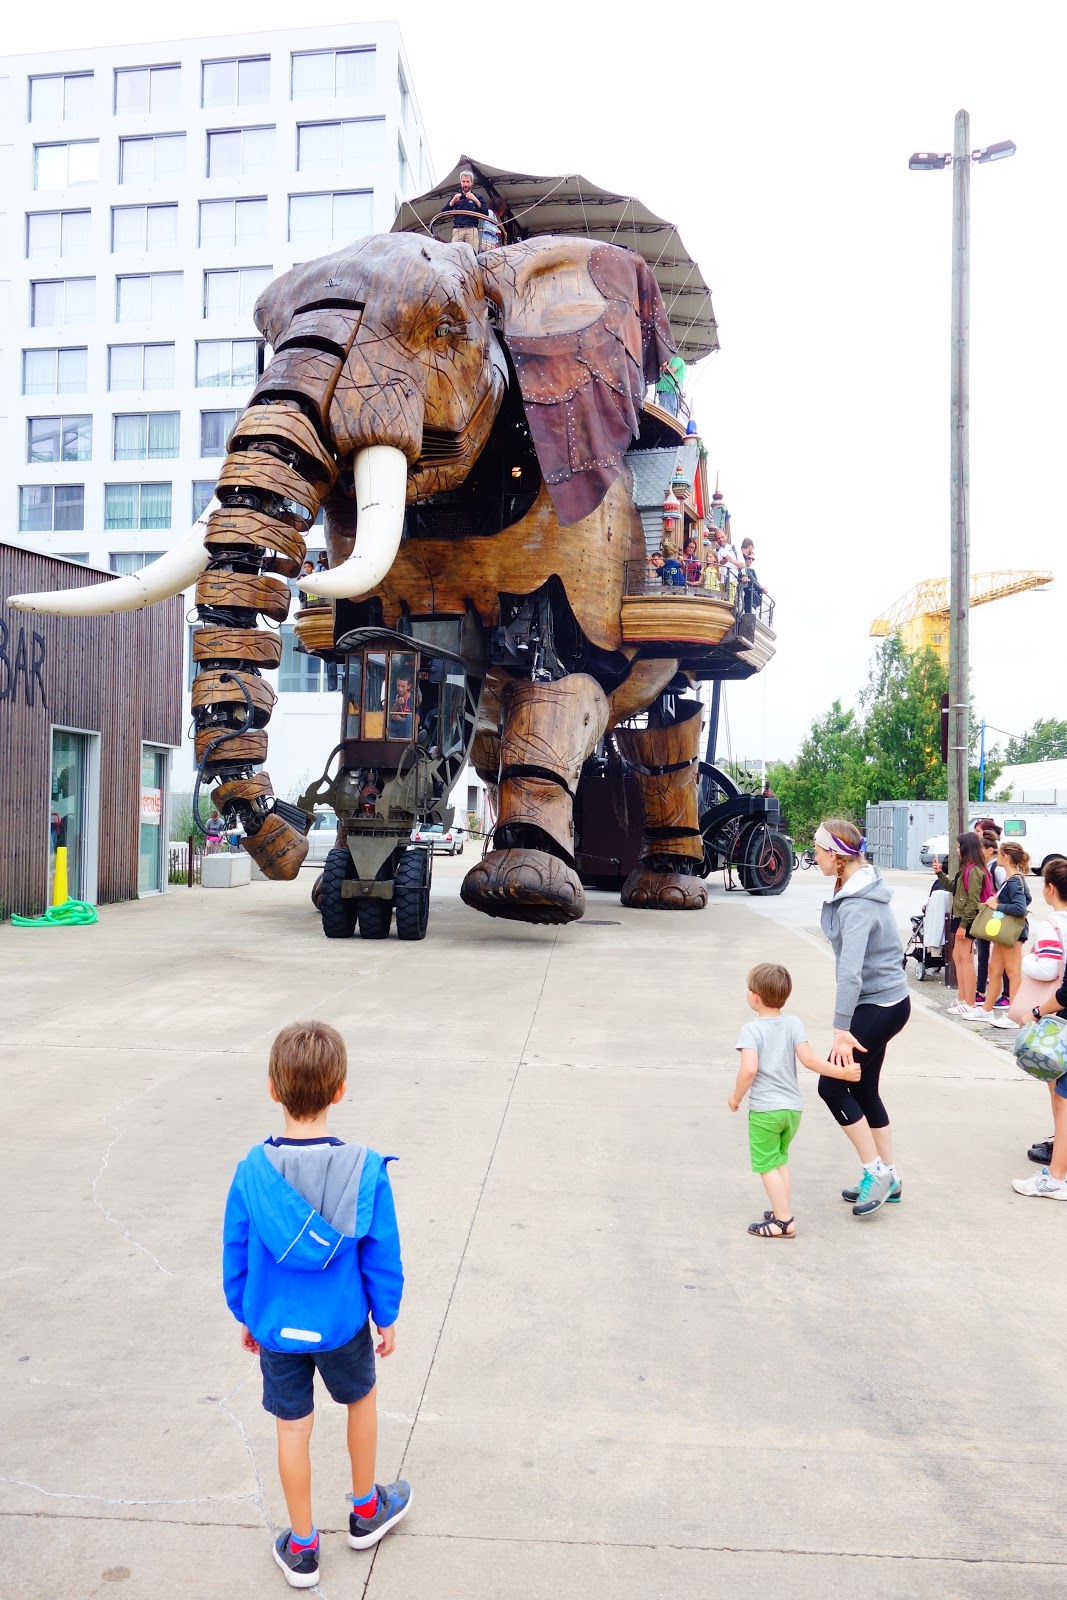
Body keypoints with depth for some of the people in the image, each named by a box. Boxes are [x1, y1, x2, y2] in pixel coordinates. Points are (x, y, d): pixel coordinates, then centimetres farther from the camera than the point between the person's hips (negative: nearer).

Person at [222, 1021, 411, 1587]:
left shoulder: (251, 1172, -19)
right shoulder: (365, 1170, -23)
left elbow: (235, 1257, -6)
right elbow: (382, 1258, -12)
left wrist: (245, 1315, 11)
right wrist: (387, 1318, 4)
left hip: (275, 1328, 1)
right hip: (342, 1326, -1)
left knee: (292, 1428, 18)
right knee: (362, 1400, 26)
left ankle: (301, 1548, 35)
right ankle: (366, 1510, 45)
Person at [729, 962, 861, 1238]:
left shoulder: (751, 1030, -13)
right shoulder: (794, 1024, -1)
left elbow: (749, 1069, -22)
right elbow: (808, 1060, -10)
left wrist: (736, 1097, -8)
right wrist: (841, 1072, -2)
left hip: (764, 1109, -5)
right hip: (793, 1107, 6)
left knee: (767, 1164, 5)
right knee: (780, 1159, 22)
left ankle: (784, 1222, 5)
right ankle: (783, 1212, 26)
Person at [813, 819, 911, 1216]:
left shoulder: (857, 905, -25)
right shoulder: (854, 887, 5)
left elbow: (850, 971, -32)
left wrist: (841, 1029, -35)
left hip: (879, 1006, -10)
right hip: (879, 1002, 10)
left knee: (832, 1086, -4)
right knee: (863, 1090, 14)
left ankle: (876, 1171, 6)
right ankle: (888, 1177, 24)